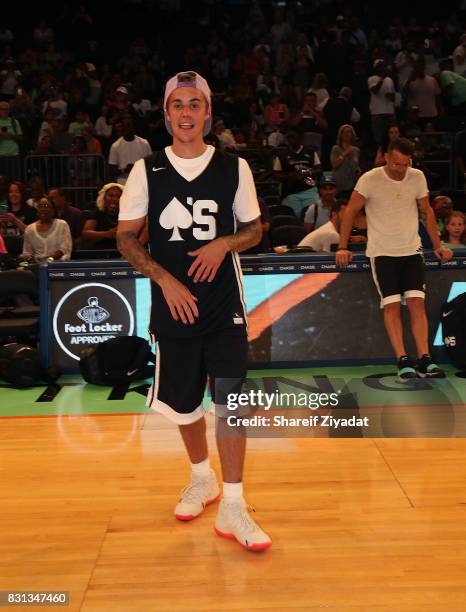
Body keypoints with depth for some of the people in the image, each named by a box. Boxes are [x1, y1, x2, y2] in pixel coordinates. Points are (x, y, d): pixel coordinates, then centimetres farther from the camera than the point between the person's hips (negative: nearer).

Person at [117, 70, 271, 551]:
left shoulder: (234, 167, 2)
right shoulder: (146, 171, 1)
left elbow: (254, 228, 10)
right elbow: (126, 238, 3)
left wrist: (223, 244, -12)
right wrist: (165, 280, -11)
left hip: (225, 305, -1)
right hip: (173, 306, 1)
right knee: (184, 403, 12)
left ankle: (232, 508, 2)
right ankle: (202, 478, 38)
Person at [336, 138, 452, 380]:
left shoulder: (417, 177, 2)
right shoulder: (370, 179, -10)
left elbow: (427, 211, 14)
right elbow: (350, 211, -4)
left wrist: (437, 246, 13)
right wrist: (343, 247, -9)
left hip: (412, 250, 3)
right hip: (382, 252, -3)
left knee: (417, 303, -5)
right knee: (392, 306, -9)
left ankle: (424, 361, -4)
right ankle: (403, 361, -7)